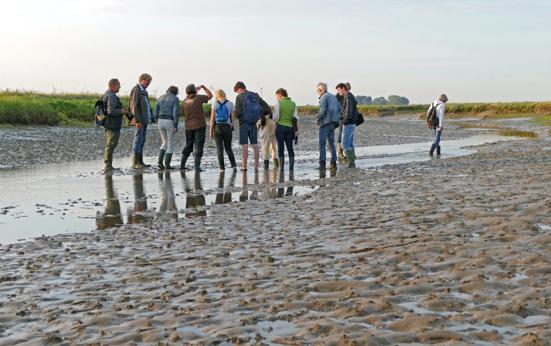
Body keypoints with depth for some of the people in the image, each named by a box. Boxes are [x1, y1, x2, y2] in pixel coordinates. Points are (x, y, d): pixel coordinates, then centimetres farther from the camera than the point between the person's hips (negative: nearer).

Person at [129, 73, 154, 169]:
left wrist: (151, 117, 12)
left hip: (145, 120, 9)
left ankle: (140, 162, 13)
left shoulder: (143, 91, 21)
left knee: (142, 141, 10)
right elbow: (134, 106, -16)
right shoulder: (136, 90, -9)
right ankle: (135, 163, -7)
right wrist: (137, 120, -21)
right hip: (139, 120, -9)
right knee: (138, 140, -9)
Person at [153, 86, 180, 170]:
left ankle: (160, 162, 4)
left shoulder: (160, 98, 12)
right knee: (170, 144, 7)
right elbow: (175, 113, -14)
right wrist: (176, 126, -12)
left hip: (161, 122, 5)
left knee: (165, 142, 19)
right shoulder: (175, 99, -3)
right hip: (170, 122, -5)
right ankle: (167, 164, 2)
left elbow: (155, 113, 8)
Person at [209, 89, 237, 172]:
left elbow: (212, 118, -2)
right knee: (228, 148, 12)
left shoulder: (215, 103, 1)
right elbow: (232, 118, 3)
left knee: (219, 149, 3)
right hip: (227, 127, 1)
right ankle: (233, 165, -4)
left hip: (217, 127, -1)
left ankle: (222, 168, -2)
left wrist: (211, 131, 3)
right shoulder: (230, 104, 6)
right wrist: (232, 130, 11)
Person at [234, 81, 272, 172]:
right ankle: (256, 166, 12)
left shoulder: (240, 97, -7)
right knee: (255, 145, 9)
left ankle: (244, 166, -1)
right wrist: (259, 115, 13)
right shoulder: (256, 96, 8)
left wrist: (238, 116, 6)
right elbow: (267, 109, 5)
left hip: (244, 123, -4)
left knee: (245, 145, -2)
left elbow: (238, 112, -14)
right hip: (254, 123, 4)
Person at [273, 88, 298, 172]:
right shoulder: (293, 104, 7)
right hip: (290, 127, 4)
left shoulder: (278, 103, -6)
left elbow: (276, 117, -10)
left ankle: (281, 167, 1)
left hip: (280, 127, -4)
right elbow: (296, 117, 3)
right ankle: (291, 166, 8)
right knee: (290, 148, 10)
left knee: (280, 147, 2)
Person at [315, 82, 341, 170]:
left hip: (325, 122, -8)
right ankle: (333, 163, 11)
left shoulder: (324, 97, -9)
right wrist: (336, 117, 16)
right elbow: (340, 109, 18)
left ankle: (322, 163, -10)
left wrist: (318, 118, -6)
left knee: (322, 143, -6)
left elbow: (322, 110, -20)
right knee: (331, 143, 13)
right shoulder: (333, 96, 16)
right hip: (333, 123, 8)